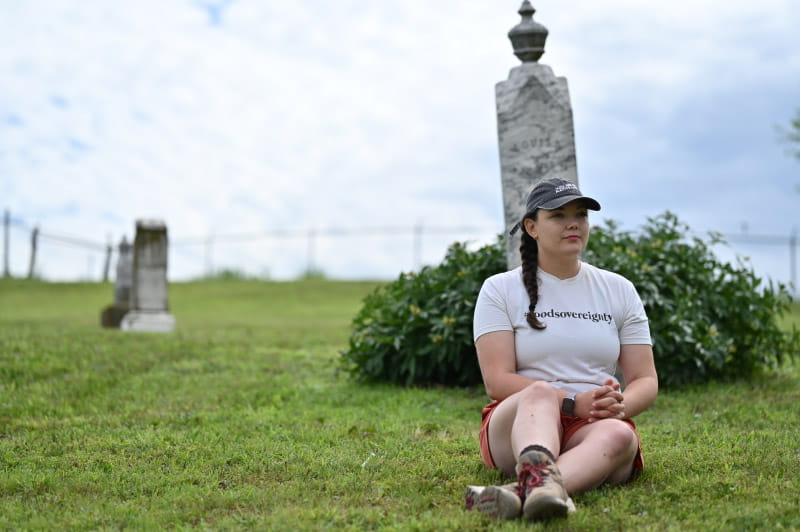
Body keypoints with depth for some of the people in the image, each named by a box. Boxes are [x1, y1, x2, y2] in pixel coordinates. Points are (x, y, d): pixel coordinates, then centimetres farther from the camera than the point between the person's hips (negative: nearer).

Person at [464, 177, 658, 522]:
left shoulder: (619, 290, 15)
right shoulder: (500, 290, 6)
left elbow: (646, 381, 9)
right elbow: (497, 381, -5)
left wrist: (618, 406, -16)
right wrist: (572, 403, -20)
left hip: (594, 426, 2)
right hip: (516, 423, -2)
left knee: (619, 436, -35)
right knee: (539, 393, -36)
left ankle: (520, 493, -62)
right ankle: (539, 476, -69)